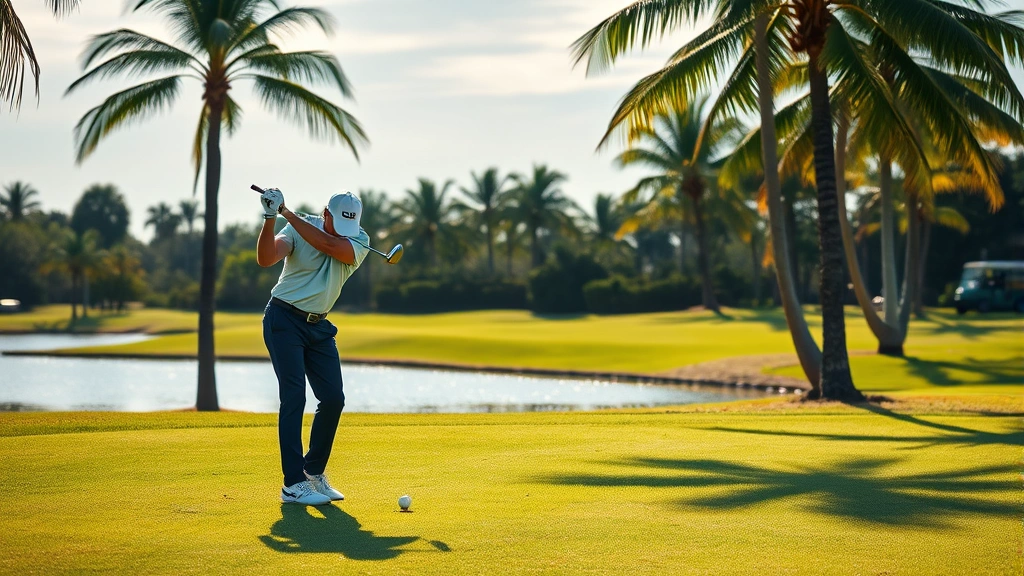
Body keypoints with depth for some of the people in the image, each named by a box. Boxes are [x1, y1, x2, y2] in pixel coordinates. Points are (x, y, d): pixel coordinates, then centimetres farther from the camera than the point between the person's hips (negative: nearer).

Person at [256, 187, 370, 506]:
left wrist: (288, 214, -28)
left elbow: (329, 245, -27)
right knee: (294, 397, -13)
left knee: (333, 398, -1)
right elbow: (266, 258, -26)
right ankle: (293, 484, -13)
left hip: (319, 326, 5)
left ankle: (314, 472, 17)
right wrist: (270, 219, -38)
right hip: (284, 320, -5)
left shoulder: (359, 241, -6)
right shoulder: (297, 229, -11)